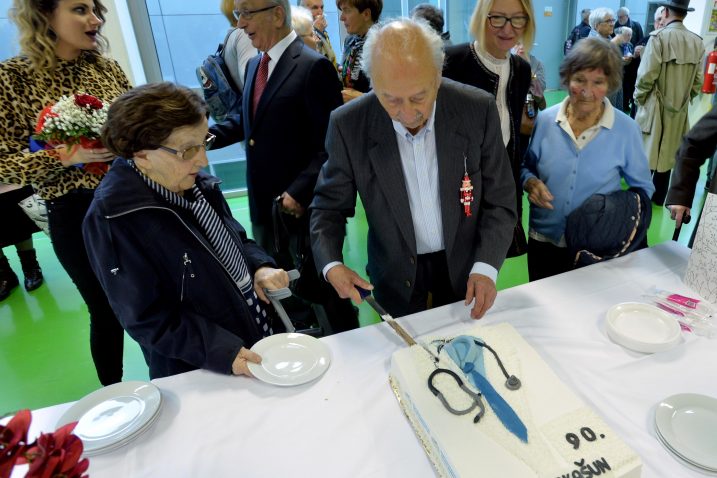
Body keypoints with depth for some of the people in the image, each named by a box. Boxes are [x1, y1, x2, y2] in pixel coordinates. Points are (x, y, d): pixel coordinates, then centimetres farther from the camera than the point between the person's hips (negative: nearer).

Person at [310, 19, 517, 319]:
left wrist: (485, 267, -22)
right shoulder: (348, 125, -20)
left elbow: (500, 201, -9)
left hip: (464, 264, 1)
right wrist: (331, 264, -26)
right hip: (396, 273, 0)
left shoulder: (478, 110, -19)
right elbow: (329, 206, -9)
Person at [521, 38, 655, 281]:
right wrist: (530, 182, -13)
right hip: (543, 242, 2)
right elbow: (525, 167, 8)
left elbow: (642, 188, 2)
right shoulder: (545, 120, -5)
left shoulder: (626, 129, -8)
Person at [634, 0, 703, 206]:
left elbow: (646, 75, -16)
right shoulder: (697, 42, 1)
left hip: (656, 106, -5)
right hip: (680, 109, 5)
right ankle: (659, 196, 24)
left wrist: (639, 98, 0)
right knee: (668, 154, 14)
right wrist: (685, 99, 18)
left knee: (647, 153, 4)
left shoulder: (659, 37, -13)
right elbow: (698, 81, 3)